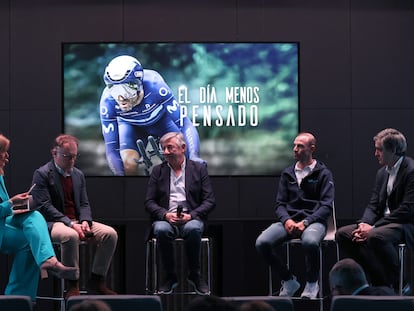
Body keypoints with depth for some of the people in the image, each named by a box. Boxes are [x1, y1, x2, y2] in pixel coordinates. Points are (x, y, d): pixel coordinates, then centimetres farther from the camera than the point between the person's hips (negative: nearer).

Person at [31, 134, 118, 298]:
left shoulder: (78, 174, 17)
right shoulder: (42, 174, -4)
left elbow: (84, 204, 16)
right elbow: (45, 206, -13)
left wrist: (85, 221, -8)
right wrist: (70, 224, -21)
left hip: (77, 222, 7)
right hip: (54, 223, -7)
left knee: (110, 234, -15)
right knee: (70, 235, -41)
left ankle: (96, 281, -7)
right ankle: (72, 285, -27)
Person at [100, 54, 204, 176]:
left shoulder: (155, 86, -39)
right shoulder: (108, 101, -34)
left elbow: (184, 124, -37)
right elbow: (112, 150, -29)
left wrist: (194, 157, -52)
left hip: (160, 119, 0)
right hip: (132, 125, 0)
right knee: (129, 163, -24)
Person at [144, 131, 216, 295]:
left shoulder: (199, 169, 9)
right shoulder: (158, 171, 13)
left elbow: (210, 201, 3)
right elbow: (149, 202, 8)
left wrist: (191, 215, -14)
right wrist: (165, 215, -12)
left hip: (191, 219, -1)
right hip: (166, 219, 1)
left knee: (193, 229, -37)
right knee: (161, 230, -35)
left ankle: (194, 275, -16)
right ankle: (170, 277, -17)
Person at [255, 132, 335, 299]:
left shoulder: (323, 174, 5)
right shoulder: (288, 173, 18)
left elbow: (327, 206, -4)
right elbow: (280, 204, 14)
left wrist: (305, 222, -17)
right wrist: (286, 220, -9)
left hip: (313, 220, -4)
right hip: (288, 220, 4)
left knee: (310, 241, -41)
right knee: (262, 243, -24)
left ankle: (312, 284, -13)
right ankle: (289, 281, -2)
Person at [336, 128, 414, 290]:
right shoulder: (382, 173, 15)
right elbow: (373, 205, 14)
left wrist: (373, 228, -21)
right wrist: (363, 224, -10)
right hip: (382, 223, 9)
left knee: (376, 236, -36)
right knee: (343, 233, -4)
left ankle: (394, 286, -19)